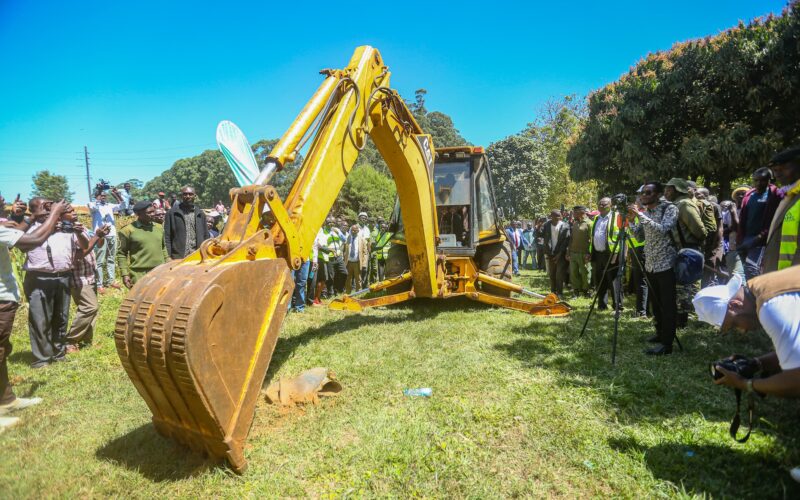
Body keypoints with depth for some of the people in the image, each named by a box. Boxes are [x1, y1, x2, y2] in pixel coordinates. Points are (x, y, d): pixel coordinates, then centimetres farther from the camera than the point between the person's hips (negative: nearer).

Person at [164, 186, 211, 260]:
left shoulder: (200, 213, 12)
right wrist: (168, 256, -7)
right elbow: (167, 236, 1)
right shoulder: (172, 212, 4)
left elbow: (206, 236, 13)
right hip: (178, 257, -2)